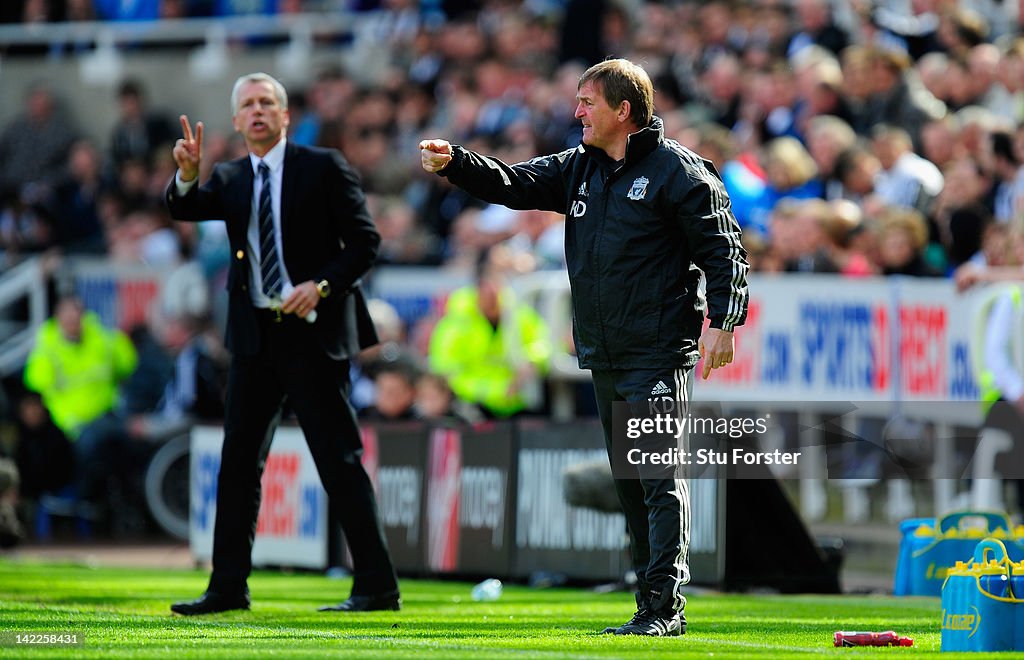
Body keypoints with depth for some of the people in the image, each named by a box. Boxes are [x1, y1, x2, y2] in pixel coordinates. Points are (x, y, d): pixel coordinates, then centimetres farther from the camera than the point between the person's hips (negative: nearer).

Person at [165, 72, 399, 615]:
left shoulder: (323, 168, -1)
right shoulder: (229, 179, 11)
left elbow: (365, 241, -4)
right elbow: (183, 210, -5)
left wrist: (322, 285, -18)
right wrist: (187, 175, -25)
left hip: (312, 331, -5)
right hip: (254, 335, 5)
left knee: (339, 459, -5)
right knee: (238, 458, 6)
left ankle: (377, 587, -3)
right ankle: (228, 586, 13)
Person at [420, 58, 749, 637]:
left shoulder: (678, 170, -7)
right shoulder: (581, 168, 14)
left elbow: (723, 247, -8)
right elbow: (515, 184, 13)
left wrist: (723, 323, -15)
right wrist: (454, 162, -3)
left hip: (659, 351, -8)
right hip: (603, 353, 8)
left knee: (662, 477, -11)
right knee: (630, 481, 9)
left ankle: (665, 604, -13)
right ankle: (655, 605, 14)